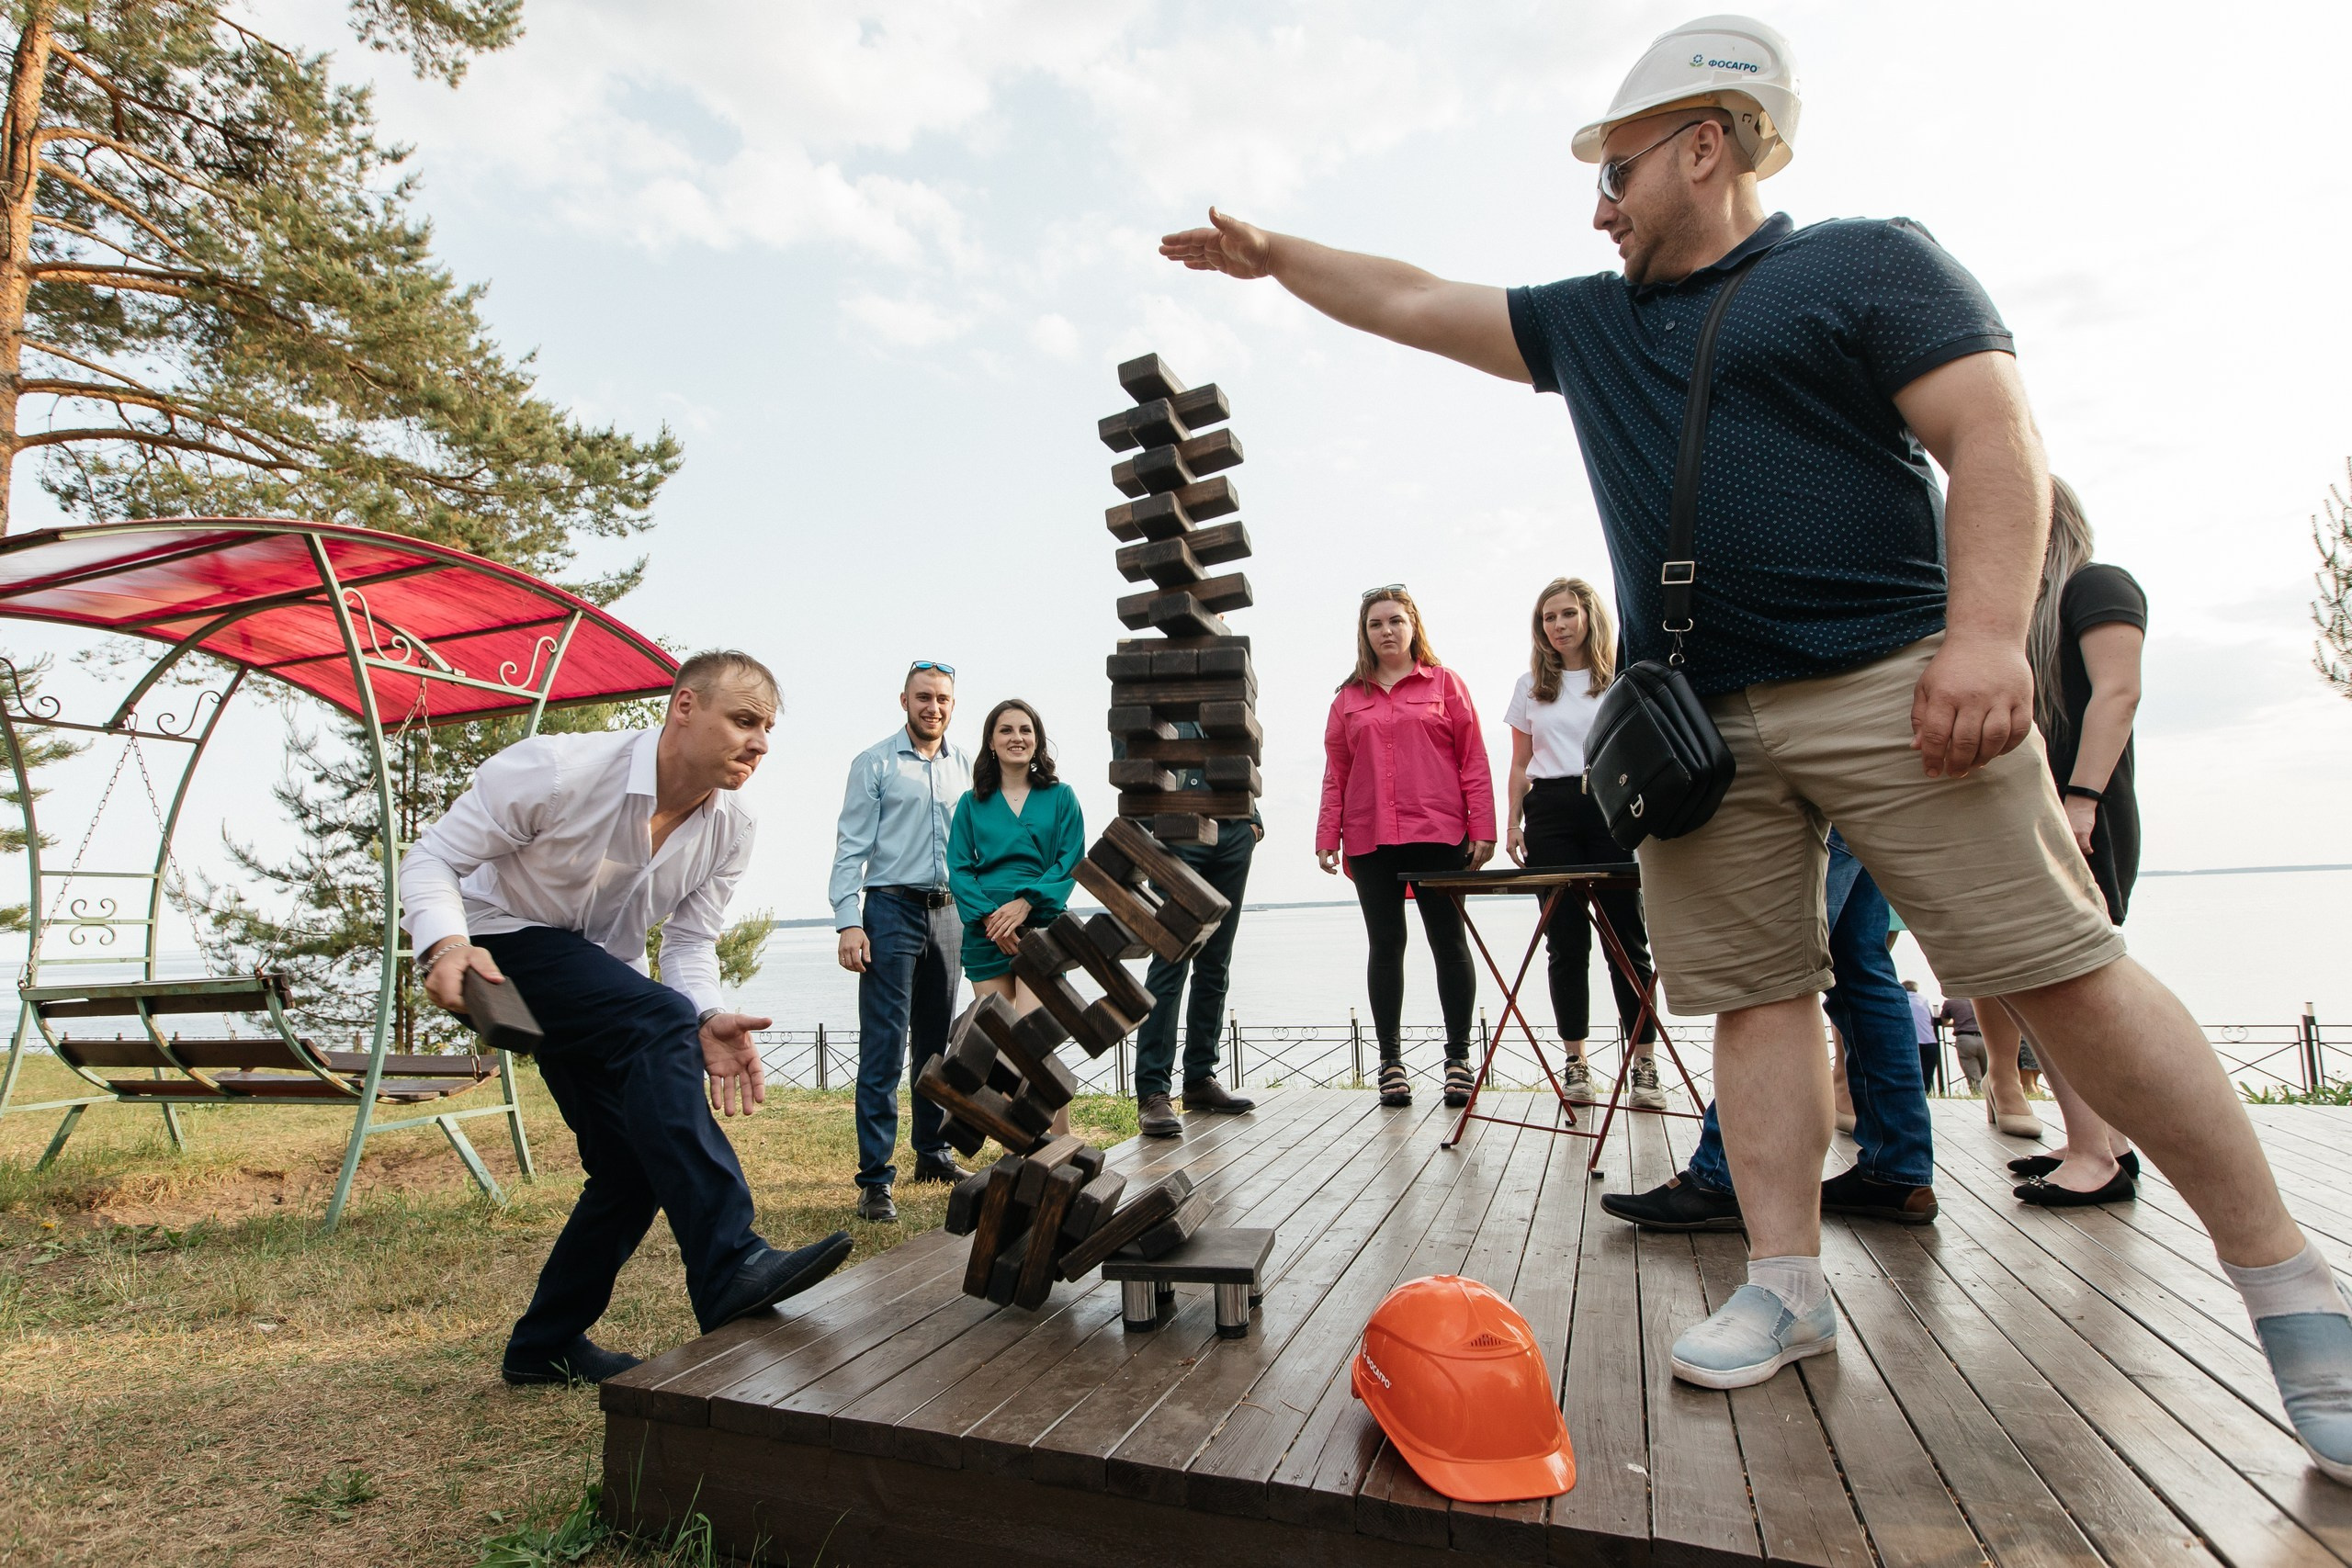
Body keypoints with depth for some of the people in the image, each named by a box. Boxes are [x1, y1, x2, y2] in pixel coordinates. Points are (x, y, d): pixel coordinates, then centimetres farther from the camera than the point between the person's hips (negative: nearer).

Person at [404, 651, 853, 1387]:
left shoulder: (729, 831, -8)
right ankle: (728, 1267, -36)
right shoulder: (559, 769, -25)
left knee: (635, 1165, 2)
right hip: (503, 943, -7)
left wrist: (706, 1021, -27)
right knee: (658, 1024, -33)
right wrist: (444, 946, -39)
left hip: (599, 980, 7)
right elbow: (431, 858, -19)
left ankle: (546, 1344, 25)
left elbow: (690, 941, -7)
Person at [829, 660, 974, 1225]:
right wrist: (848, 922, -15)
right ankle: (875, 1178, -4)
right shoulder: (875, 763, 0)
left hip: (949, 912, 5)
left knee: (937, 1042, 14)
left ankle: (934, 1153, 26)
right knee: (883, 1048, -7)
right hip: (892, 909, -5)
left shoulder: (965, 767, 12)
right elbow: (851, 848, -5)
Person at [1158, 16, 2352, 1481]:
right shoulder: (1585, 322, 21)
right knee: (1757, 990, 2)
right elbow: (1412, 301, 26)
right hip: (1698, 726, 5)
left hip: (1891, 685, -5)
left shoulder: (1873, 261, 5)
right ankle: (1789, 1286, 10)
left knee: (2061, 969, -6)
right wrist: (1274, 251, 25)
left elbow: (1996, 439, -6)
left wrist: (1988, 632, -18)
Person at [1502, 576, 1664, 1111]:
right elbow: (1520, 762, 15)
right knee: (1566, 941, 2)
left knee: (1626, 935, -3)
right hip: (1550, 813, 2)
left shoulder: (1621, 679, 8)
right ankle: (1575, 1063, 8)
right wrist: (1512, 822, 6)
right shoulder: (1531, 686, 15)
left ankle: (1644, 1065, 3)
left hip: (1611, 810, -2)